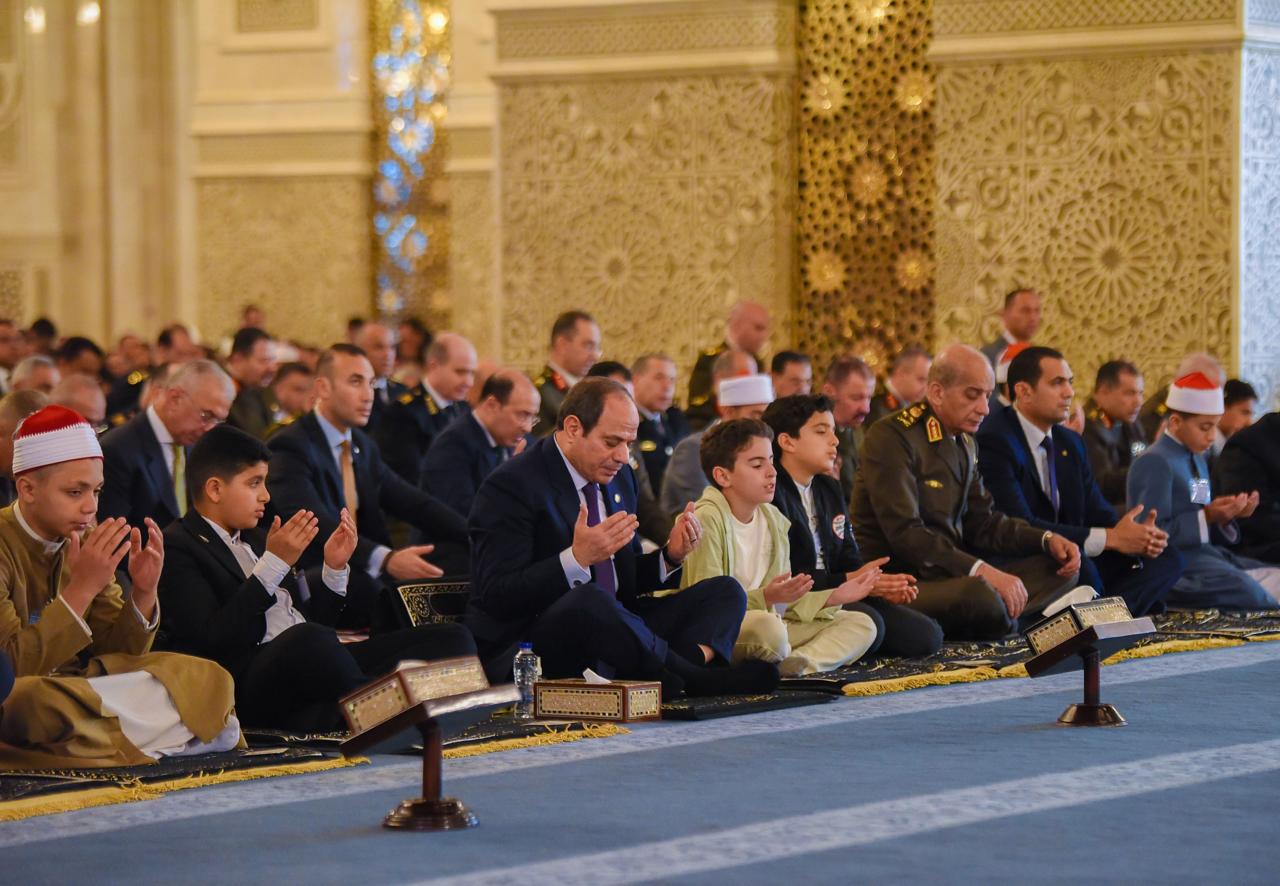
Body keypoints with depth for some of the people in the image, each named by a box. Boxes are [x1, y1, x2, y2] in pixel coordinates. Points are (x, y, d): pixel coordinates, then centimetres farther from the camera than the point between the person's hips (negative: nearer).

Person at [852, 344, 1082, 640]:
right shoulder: (892, 437, -14)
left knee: (1060, 570, 5)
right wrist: (982, 571, -31)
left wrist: (1047, 540, 1)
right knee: (981, 595, -37)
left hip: (950, 575, 10)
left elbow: (982, 523, 18)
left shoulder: (963, 442, 16)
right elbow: (905, 533, -23)